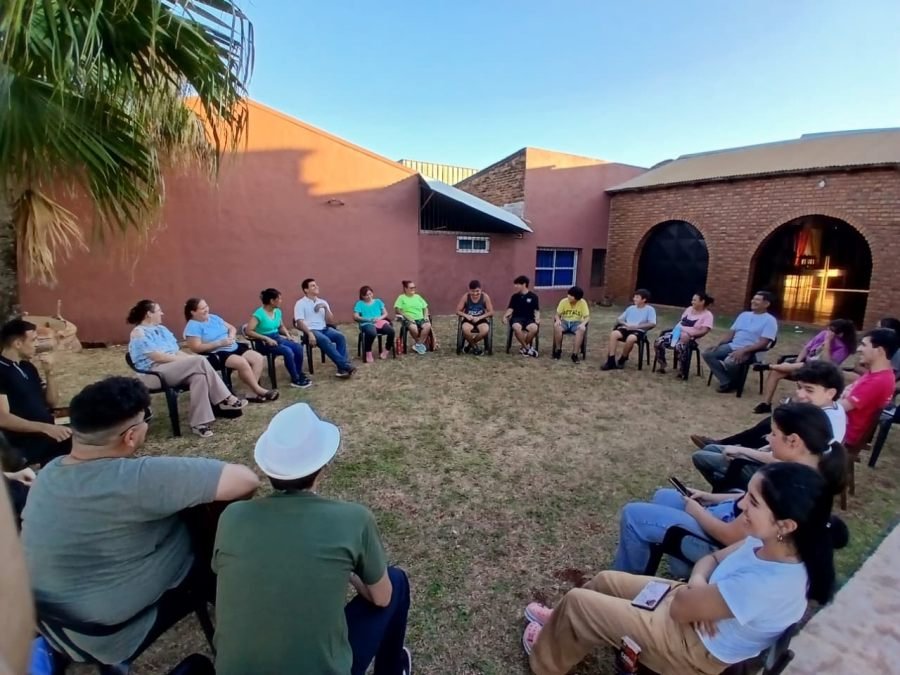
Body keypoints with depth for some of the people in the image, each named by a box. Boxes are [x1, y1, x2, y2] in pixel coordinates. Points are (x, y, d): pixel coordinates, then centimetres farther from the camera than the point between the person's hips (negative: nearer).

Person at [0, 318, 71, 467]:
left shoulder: (27, 366, 13)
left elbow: (52, 402, 14)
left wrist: (49, 372, 1)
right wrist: (45, 427, -31)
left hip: (47, 435, 8)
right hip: (25, 445, -7)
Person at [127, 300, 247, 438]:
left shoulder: (161, 329, 20)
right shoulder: (139, 333, -6)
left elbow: (176, 351, 16)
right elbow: (157, 357, -17)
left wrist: (188, 357, -5)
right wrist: (187, 359, -15)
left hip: (174, 368, 8)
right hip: (155, 373, -8)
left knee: (199, 376, -28)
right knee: (200, 361, -28)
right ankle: (226, 399, -25)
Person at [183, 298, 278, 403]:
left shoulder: (214, 317, 13)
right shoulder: (193, 326, -8)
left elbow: (232, 328, 19)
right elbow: (196, 348, -17)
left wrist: (231, 336, -6)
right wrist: (219, 343, -20)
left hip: (233, 348, 8)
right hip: (216, 354, -8)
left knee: (259, 358, -10)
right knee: (242, 363, -32)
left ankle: (253, 390, -14)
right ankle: (258, 390, -16)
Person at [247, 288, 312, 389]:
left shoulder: (277, 311, 6)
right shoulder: (259, 313, -15)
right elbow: (248, 331, -22)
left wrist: (288, 335, 2)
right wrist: (266, 338, -27)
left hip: (277, 338, 7)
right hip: (264, 342, -7)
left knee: (298, 347, -18)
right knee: (288, 351, -30)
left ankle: (299, 374, -3)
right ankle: (295, 379, -16)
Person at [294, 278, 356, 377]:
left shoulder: (322, 302, 16)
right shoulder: (300, 303, 1)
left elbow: (330, 321, 10)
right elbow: (300, 322, -10)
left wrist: (325, 307, -4)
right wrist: (310, 334, -25)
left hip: (324, 329, 5)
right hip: (311, 330, -5)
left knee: (340, 336, -25)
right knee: (325, 340, -35)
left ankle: (342, 368, -29)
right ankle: (345, 365, -34)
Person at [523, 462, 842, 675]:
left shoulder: (768, 585, -39)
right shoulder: (772, 544, -13)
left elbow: (681, 607, -27)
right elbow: (712, 559, 2)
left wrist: (694, 587, -6)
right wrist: (698, 588, -18)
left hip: (696, 647, -8)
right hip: (696, 607, 8)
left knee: (577, 600, -2)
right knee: (605, 580, 17)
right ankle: (566, 625, 43)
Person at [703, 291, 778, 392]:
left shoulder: (769, 320, -4)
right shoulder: (744, 315, 18)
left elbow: (763, 343, -14)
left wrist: (743, 350, -27)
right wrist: (718, 345, 0)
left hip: (750, 351, -7)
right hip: (732, 346, 7)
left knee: (730, 362, -36)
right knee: (707, 354, -13)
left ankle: (734, 383, -3)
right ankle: (727, 382, -12)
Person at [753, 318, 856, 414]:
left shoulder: (843, 348, -12)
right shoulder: (824, 334, 3)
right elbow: (806, 348, 7)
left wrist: (827, 342, -25)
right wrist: (797, 362, -9)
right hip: (804, 362, 5)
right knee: (775, 372, -17)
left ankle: (770, 366, -14)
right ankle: (765, 403, -17)